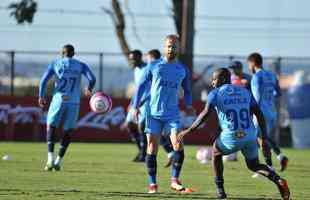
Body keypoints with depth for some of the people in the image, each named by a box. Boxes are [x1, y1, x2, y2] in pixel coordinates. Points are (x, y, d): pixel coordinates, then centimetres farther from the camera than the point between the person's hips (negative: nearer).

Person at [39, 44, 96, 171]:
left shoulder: (55, 64, 7)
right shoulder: (81, 66, 9)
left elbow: (44, 80, -2)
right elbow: (92, 79, -3)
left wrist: (41, 96, 10)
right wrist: (89, 90, 18)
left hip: (58, 100, -1)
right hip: (74, 102, 1)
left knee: (50, 127, 15)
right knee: (68, 131, 14)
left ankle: (50, 159, -2)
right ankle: (58, 161, 6)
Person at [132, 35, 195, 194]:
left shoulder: (182, 70, 7)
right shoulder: (154, 67, 2)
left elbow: (187, 90, 18)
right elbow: (142, 85, 6)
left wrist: (188, 105, 0)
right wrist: (136, 106, -2)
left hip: (173, 115, 1)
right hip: (154, 113, -1)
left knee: (178, 146, -14)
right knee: (152, 149, 0)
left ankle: (175, 181, -2)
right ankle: (152, 183, 9)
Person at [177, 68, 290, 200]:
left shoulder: (216, 94, 3)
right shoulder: (245, 92, 16)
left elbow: (205, 114, -10)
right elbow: (259, 115, 10)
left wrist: (188, 131, -5)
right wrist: (264, 139, 12)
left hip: (231, 137, -4)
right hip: (250, 136, 4)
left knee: (216, 153, 28)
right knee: (254, 165, 23)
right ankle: (277, 180, -4)